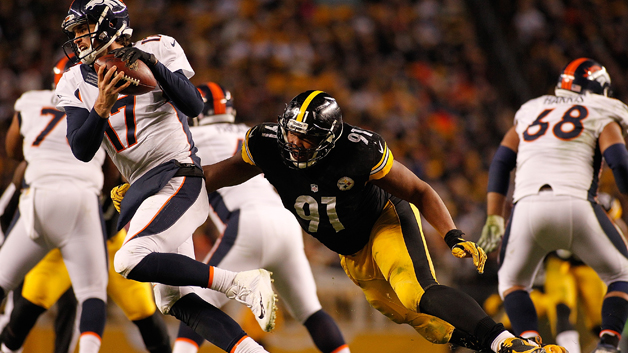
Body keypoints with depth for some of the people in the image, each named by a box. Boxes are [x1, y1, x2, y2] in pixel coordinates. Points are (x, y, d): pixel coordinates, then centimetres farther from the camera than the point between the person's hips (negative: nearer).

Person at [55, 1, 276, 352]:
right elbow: (82, 150, -1)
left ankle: (243, 284, -22)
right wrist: (102, 107, -18)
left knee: (131, 261, -28)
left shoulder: (158, 49, -2)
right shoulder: (76, 83, 10)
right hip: (144, 189, 7)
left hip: (178, 175, -7)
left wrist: (153, 64, -24)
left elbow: (194, 106, -14)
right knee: (175, 301, 0)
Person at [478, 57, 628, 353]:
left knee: (512, 282, 24)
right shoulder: (601, 115, 15)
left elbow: (501, 161, 20)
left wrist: (494, 218, 17)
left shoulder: (531, 111, 27)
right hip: (576, 204, -2)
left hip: (528, 207, 2)